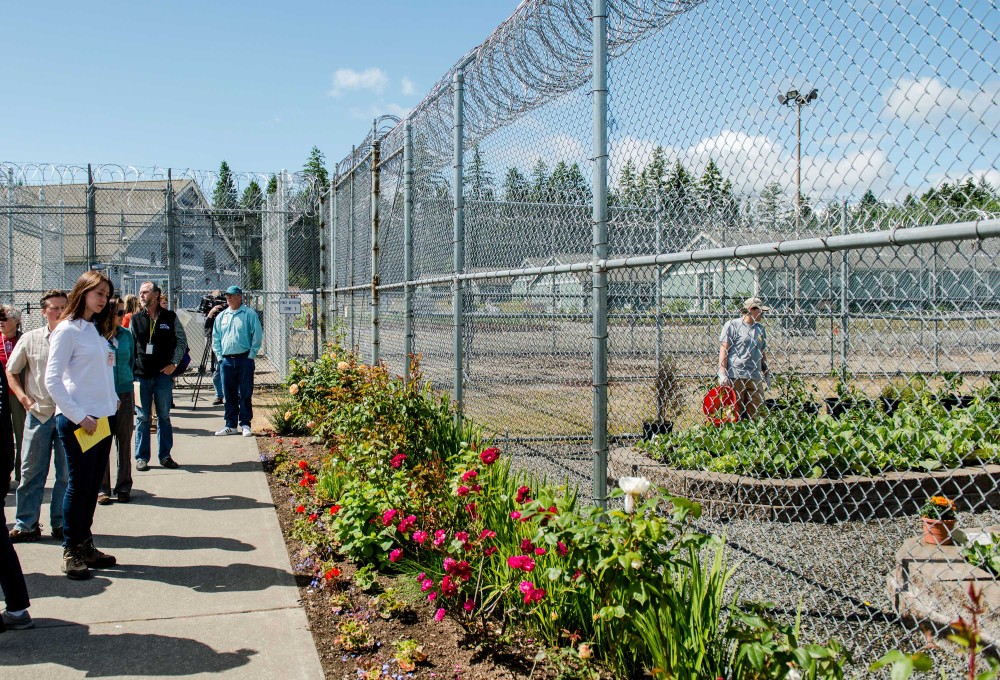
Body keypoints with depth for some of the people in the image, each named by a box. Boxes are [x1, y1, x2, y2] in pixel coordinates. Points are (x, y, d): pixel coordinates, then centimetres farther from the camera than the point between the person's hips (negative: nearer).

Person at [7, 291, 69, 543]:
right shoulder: (30, 339, 5)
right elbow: (11, 371, 15)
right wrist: (22, 396, 1)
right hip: (38, 413, 1)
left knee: (67, 472, 4)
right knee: (31, 471, 5)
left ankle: (61, 523, 16)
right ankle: (26, 524, 15)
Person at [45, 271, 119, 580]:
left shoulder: (98, 331, 16)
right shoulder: (67, 330, -8)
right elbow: (53, 380, -13)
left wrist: (112, 402, 6)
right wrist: (79, 416, -16)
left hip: (103, 418, 7)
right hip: (77, 421, -7)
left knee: (93, 486, 11)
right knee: (79, 485, -2)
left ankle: (85, 546, 20)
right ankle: (71, 551, 9)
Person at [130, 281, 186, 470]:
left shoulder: (170, 318, 1)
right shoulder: (136, 319, 4)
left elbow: (182, 341, 8)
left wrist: (173, 363, -1)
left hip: (164, 375, 0)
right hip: (141, 376, 1)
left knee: (164, 417, 7)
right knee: (143, 418, 5)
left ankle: (165, 455, 15)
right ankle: (142, 457, 12)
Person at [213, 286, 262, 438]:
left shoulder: (249, 314, -1)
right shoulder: (221, 316, 14)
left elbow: (257, 335, -4)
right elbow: (215, 338, 19)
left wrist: (251, 355, -7)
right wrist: (219, 355, 8)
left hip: (244, 359, -4)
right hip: (227, 361, 5)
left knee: (245, 394, 0)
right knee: (229, 395, 8)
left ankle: (245, 424, 6)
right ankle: (230, 425, 15)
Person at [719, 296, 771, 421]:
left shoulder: (760, 328, 17)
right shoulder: (732, 325, -2)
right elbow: (724, 350, -6)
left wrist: (766, 373, 20)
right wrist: (722, 374, -12)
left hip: (755, 377, 6)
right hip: (735, 376, -6)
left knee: (754, 413, 3)